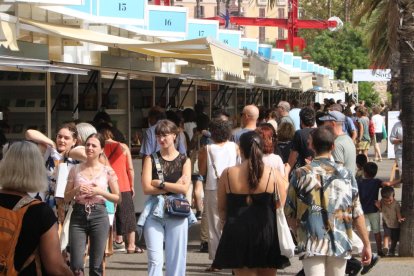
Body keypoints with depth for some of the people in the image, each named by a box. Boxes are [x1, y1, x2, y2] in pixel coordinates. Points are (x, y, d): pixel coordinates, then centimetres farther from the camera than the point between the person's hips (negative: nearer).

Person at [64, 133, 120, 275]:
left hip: (99, 215, -1)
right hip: (78, 215, 1)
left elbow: (117, 198, 5)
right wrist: (76, 190, -11)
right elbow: (66, 197, 9)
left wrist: (100, 191, -10)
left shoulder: (107, 171, 2)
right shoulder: (75, 169, 6)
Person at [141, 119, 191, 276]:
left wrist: (160, 183, -8)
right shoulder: (151, 159, 6)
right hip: (155, 211, 0)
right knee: (155, 259, -7)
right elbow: (147, 188, -5)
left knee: (176, 258, 3)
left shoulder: (184, 160, 6)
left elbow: (184, 188, -7)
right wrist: (174, 186, -8)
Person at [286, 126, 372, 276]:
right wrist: (367, 244, 9)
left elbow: (289, 212, 3)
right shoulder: (346, 175, 2)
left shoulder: (301, 174, -2)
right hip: (340, 244, 2)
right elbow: (357, 214, 2)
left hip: (311, 244, -2)